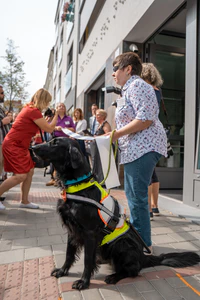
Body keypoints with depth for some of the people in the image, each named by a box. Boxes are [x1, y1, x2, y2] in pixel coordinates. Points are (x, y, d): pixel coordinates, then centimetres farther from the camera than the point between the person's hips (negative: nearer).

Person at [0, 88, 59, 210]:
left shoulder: (30, 108, 10)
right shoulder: (34, 111, -20)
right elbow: (49, 129, -12)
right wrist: (57, 114, -2)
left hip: (19, 145, 10)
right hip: (13, 145, -10)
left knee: (30, 171, 9)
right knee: (21, 175, -15)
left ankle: (24, 201, 16)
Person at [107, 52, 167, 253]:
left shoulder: (137, 85, -10)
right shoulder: (128, 89, 22)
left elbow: (145, 119, -20)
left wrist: (117, 134, -16)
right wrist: (114, 135, 13)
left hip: (144, 146, -11)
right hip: (134, 148, 11)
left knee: (137, 195, -7)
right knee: (131, 192, 15)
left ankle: (144, 244, 7)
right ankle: (136, 235, 29)